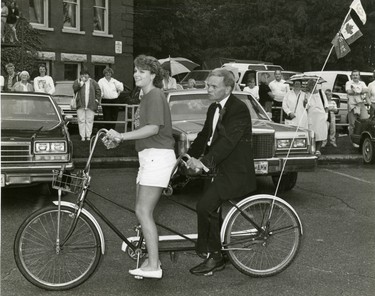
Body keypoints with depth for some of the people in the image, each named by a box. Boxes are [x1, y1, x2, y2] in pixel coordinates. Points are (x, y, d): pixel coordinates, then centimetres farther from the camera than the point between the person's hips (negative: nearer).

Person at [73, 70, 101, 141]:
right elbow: (75, 87, -9)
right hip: (80, 105, 0)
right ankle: (82, 136, 3)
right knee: (81, 120, -2)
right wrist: (81, 81, -11)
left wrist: (97, 100, 3)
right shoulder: (77, 81, 10)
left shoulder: (93, 82, 11)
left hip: (91, 105, 0)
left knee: (89, 120, 1)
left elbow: (98, 91, 12)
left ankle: (88, 136, 7)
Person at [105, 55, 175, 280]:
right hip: (150, 157, 10)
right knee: (144, 211, 12)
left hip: (157, 156, -10)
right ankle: (152, 259, 21)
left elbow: (153, 128, -23)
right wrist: (120, 137, 15)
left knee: (143, 212, -11)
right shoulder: (148, 97, 21)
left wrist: (122, 136, -23)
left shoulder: (155, 95, -11)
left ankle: (154, 266, -6)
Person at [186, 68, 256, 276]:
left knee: (204, 207, -18)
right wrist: (189, 156, 3)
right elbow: (205, 135, 15)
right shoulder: (213, 108, 11)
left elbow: (228, 140, -27)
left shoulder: (239, 109, -17)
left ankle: (205, 250, 1)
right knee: (212, 212, 12)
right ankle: (215, 258, 25)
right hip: (218, 169, 9)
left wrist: (204, 162, -34)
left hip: (234, 172, -9)